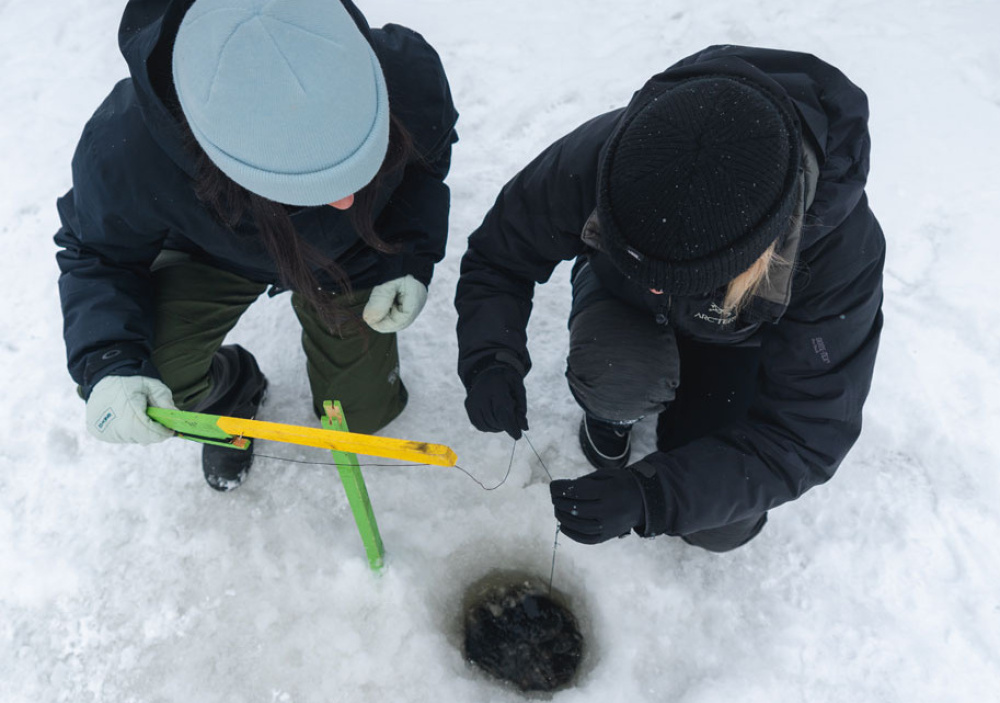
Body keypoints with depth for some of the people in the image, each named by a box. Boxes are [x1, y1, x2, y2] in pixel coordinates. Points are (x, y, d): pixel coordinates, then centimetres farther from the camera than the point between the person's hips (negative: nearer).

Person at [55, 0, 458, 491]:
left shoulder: (408, 77, -38)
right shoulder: (124, 153, -40)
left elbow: (430, 151, -11)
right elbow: (97, 256, -17)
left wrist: (411, 259, -20)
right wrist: (108, 366, -35)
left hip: (354, 254, 1)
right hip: (211, 256, 0)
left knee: (363, 412, 8)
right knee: (119, 384, -20)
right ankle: (230, 392, 18)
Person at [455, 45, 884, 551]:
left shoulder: (842, 251, -38)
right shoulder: (593, 160, -37)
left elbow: (805, 439, -31)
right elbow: (496, 258, -19)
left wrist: (652, 497, -42)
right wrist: (491, 358, -38)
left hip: (743, 340, 0)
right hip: (621, 302, 1)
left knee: (720, 527, -8)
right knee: (618, 378, -36)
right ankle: (612, 410, 3)